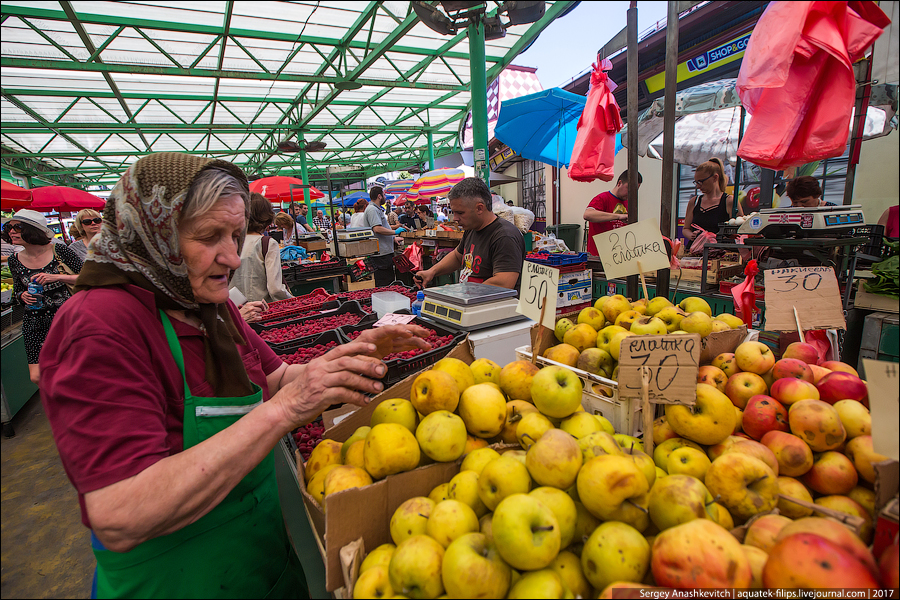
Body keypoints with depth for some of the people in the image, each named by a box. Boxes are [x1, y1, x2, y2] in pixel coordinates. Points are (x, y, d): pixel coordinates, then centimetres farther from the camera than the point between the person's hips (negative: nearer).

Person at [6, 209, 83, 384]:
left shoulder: (59, 250, -8)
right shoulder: (15, 261, 3)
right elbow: (17, 291, 17)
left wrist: (57, 277, -19)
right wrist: (23, 296, -5)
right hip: (35, 323, 3)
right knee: (37, 377, -2)